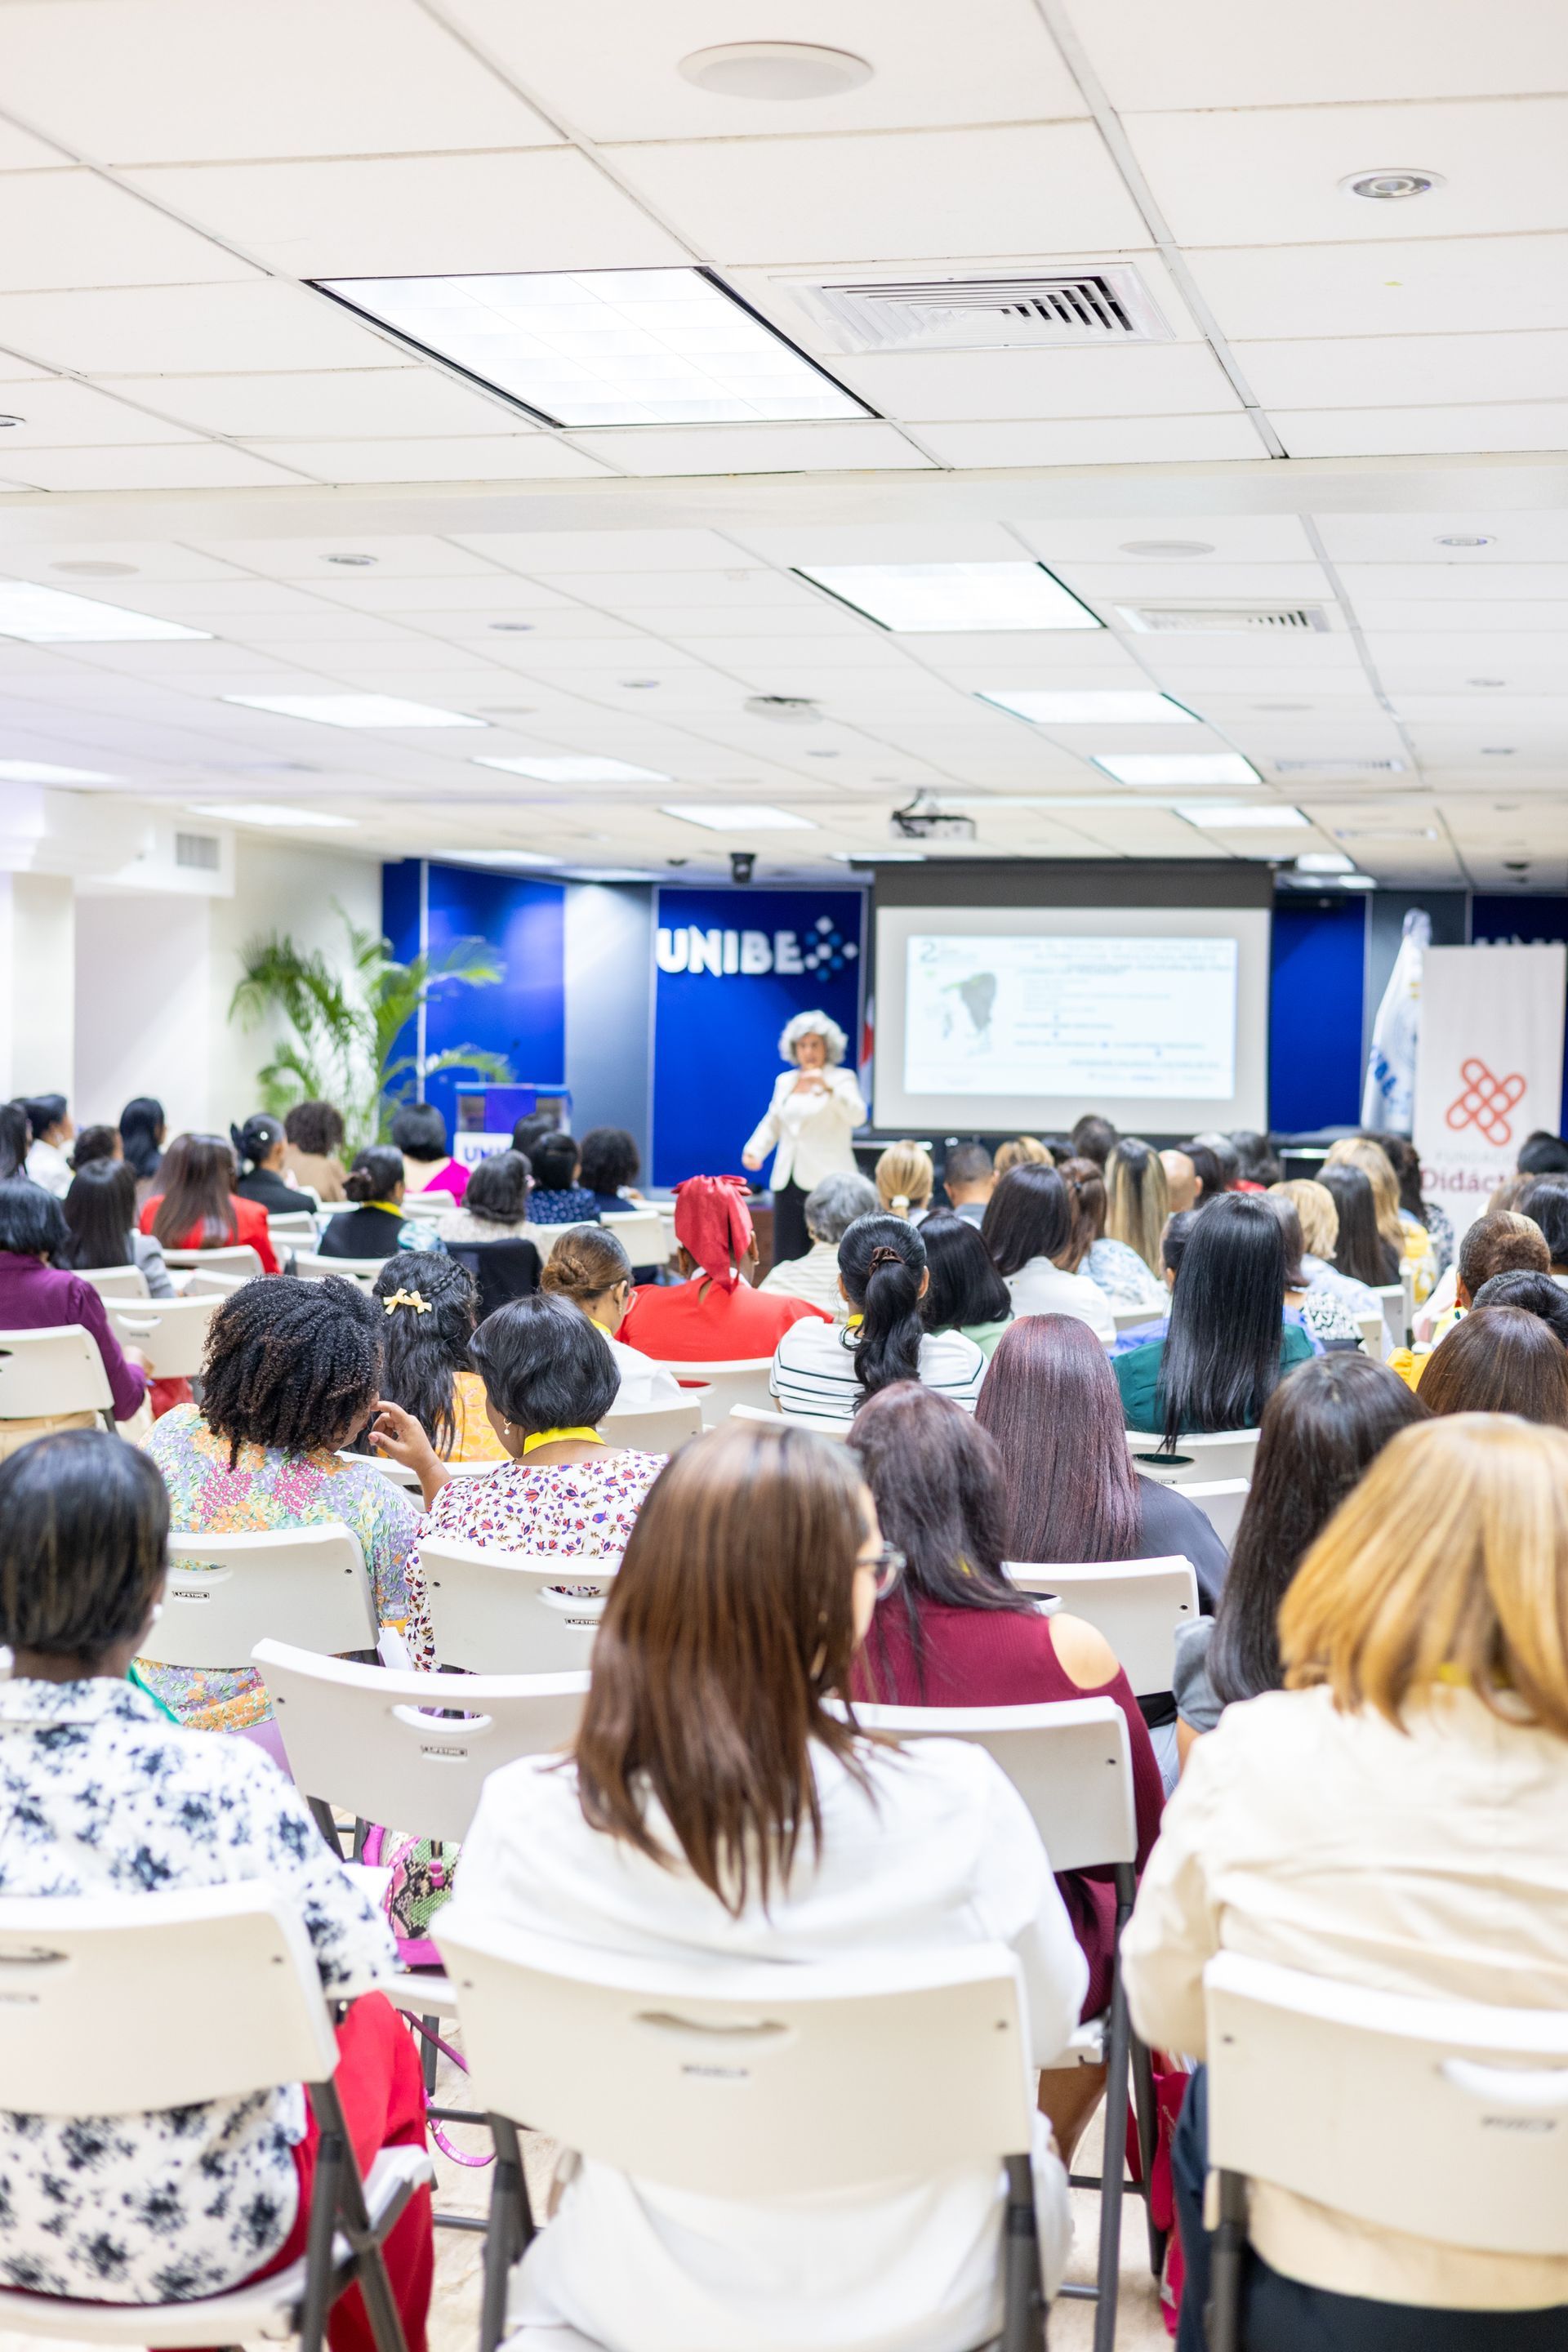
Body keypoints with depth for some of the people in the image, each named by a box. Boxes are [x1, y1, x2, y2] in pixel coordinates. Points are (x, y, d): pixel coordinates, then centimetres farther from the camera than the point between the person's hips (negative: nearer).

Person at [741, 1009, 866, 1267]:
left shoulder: (842, 1079, 0)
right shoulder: (784, 1081, 15)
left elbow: (857, 1116, -17)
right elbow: (772, 1123, 25)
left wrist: (828, 1088, -32)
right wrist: (754, 1150, 7)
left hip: (826, 1180, -5)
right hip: (788, 1182, 5)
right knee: (786, 1258, 1)